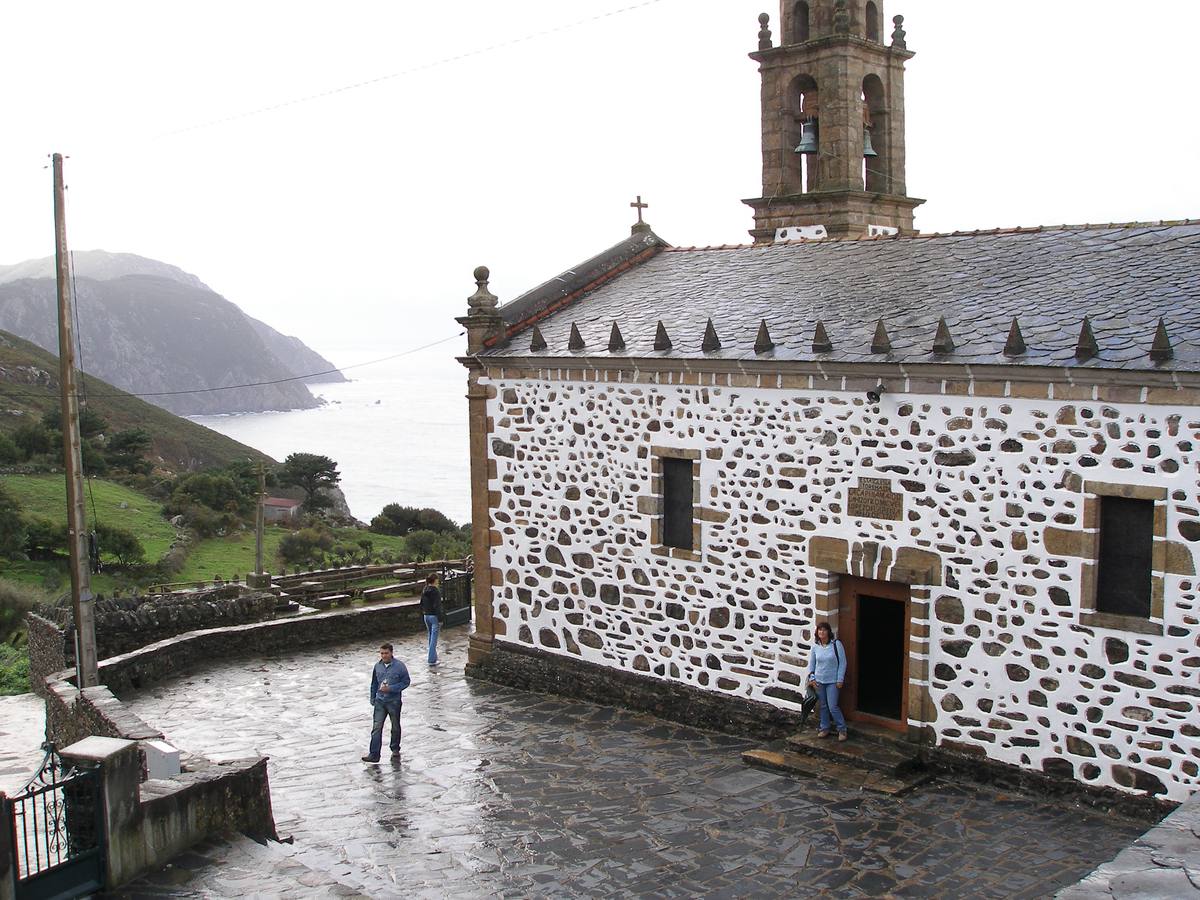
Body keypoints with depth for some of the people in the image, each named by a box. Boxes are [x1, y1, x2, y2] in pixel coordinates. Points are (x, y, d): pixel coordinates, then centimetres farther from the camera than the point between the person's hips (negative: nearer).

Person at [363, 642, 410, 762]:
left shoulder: (399, 666, -11)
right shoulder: (378, 666, 2)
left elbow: (406, 681, -8)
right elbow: (374, 683, 14)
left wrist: (391, 688, -18)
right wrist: (372, 698, 16)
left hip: (394, 701, -2)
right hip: (380, 701, 3)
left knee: (395, 727, 13)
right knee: (376, 727, -6)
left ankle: (395, 749, 33)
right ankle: (374, 754, -8)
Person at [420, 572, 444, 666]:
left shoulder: (424, 591, 6)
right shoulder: (435, 591, -17)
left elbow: (421, 604, 12)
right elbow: (437, 606, -19)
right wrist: (440, 620, -16)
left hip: (426, 616, 7)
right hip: (434, 616, -7)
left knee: (431, 637, 19)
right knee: (434, 638, -3)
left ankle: (433, 657, 28)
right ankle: (432, 660, -3)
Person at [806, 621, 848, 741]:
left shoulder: (836, 644, -11)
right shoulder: (815, 647, 1)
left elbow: (842, 663, -8)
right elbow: (811, 663, 11)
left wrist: (840, 680, -10)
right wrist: (811, 677, 0)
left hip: (832, 681, -4)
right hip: (819, 681, 4)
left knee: (833, 707, -7)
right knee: (823, 706, 12)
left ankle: (842, 729, 10)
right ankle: (824, 728, 26)